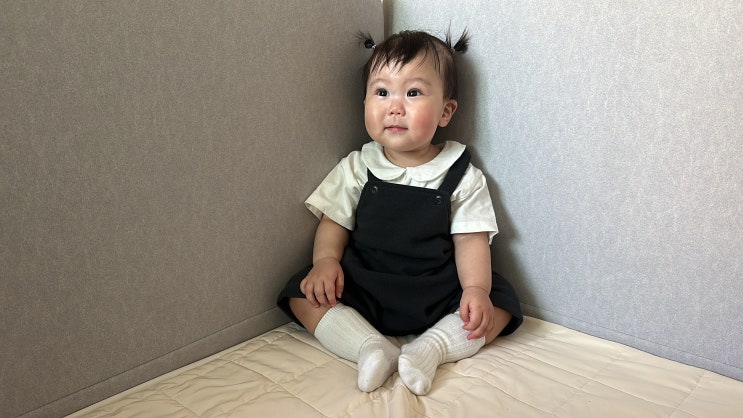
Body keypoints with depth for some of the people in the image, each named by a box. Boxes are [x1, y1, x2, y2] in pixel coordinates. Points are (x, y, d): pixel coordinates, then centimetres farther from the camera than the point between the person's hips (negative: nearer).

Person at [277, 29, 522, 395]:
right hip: (362, 289, 1)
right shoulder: (356, 169, 1)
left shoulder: (462, 177, -2)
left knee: (501, 304, -18)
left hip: (438, 295, 0)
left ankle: (430, 348, -27)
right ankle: (372, 347, -28)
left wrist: (476, 289, -22)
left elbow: (470, 239, -5)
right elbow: (334, 222, 3)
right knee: (301, 295, -17)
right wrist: (325, 259, -18)